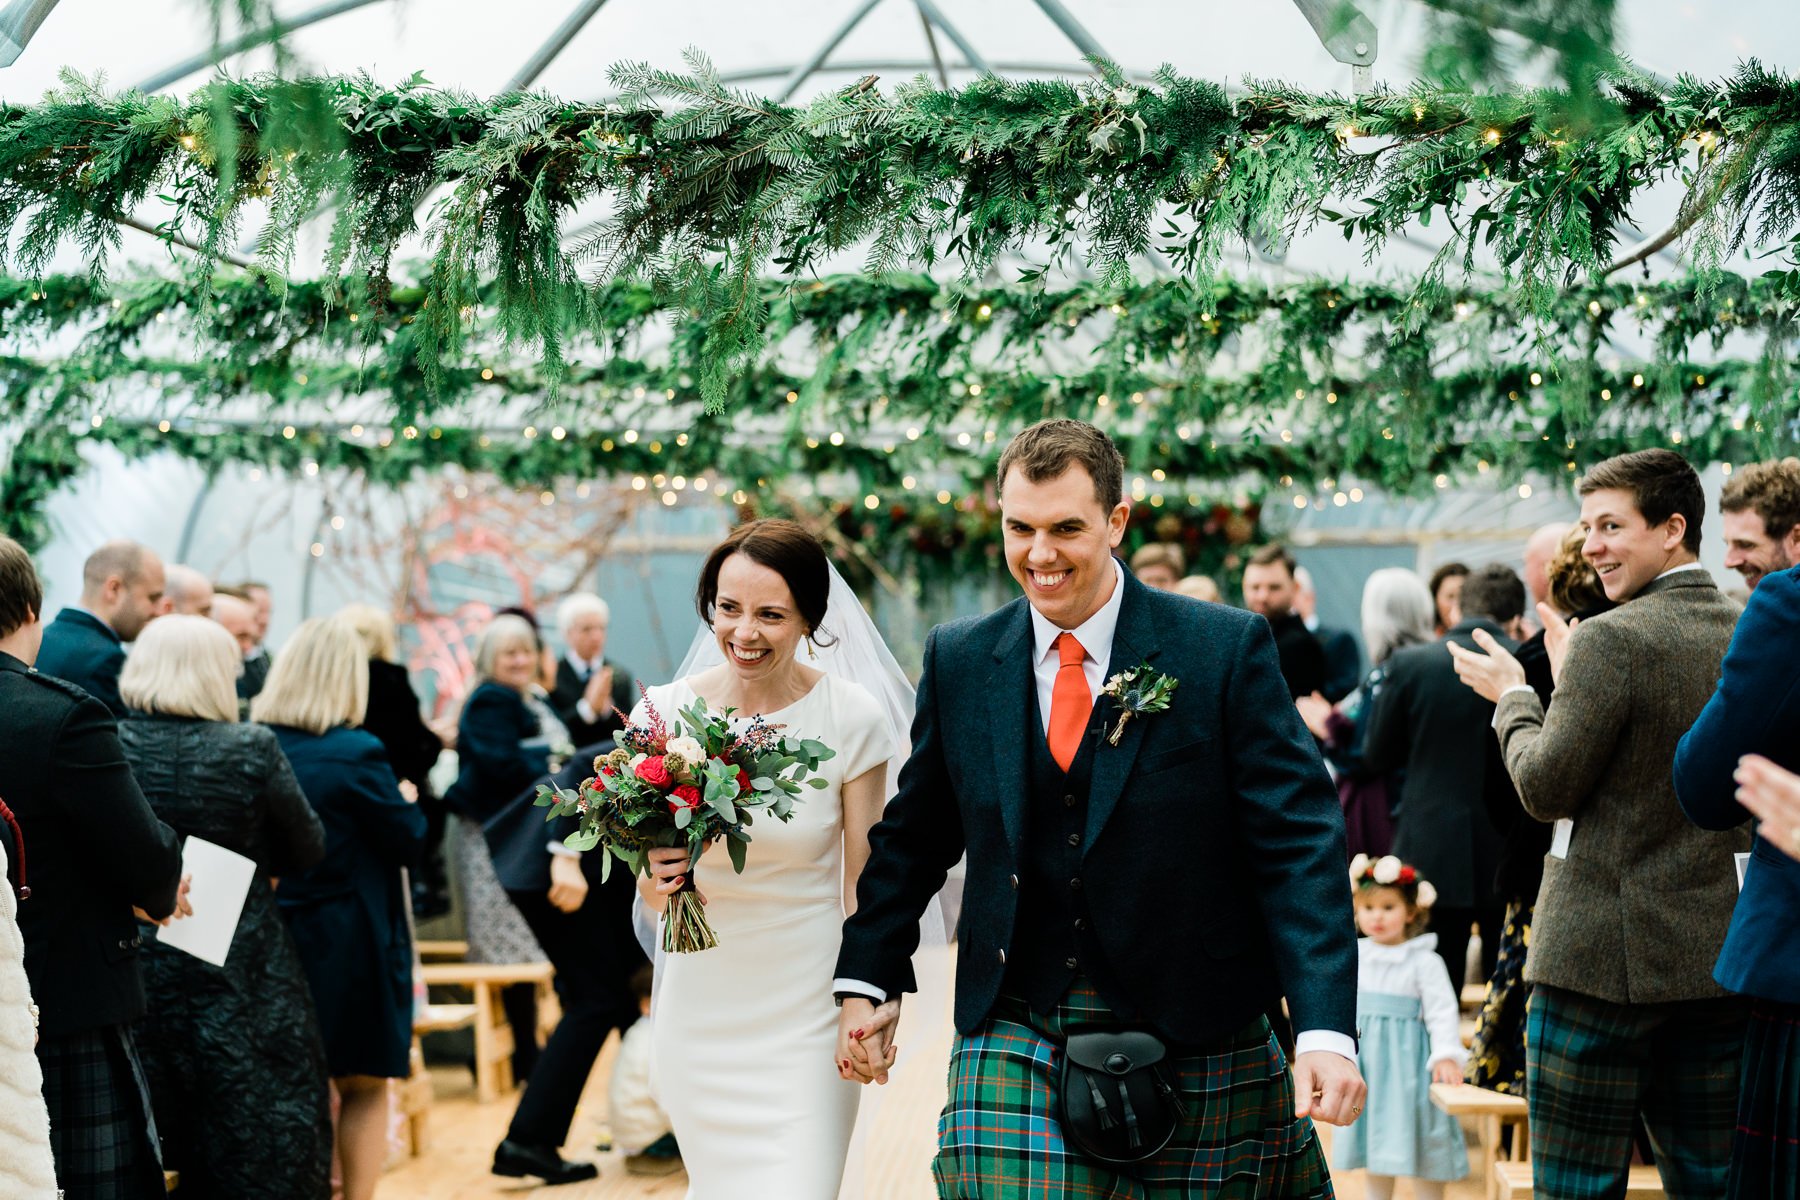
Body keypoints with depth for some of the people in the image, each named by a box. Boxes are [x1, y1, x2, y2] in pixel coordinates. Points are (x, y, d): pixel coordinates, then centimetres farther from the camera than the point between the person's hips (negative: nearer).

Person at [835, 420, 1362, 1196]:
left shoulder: (1228, 650, -7)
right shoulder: (957, 662, 3)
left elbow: (1298, 841, -11)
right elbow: (914, 837, 15)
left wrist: (1326, 1029, -20)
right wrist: (868, 981, 14)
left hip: (1196, 1041, -1)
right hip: (1014, 1038, 2)